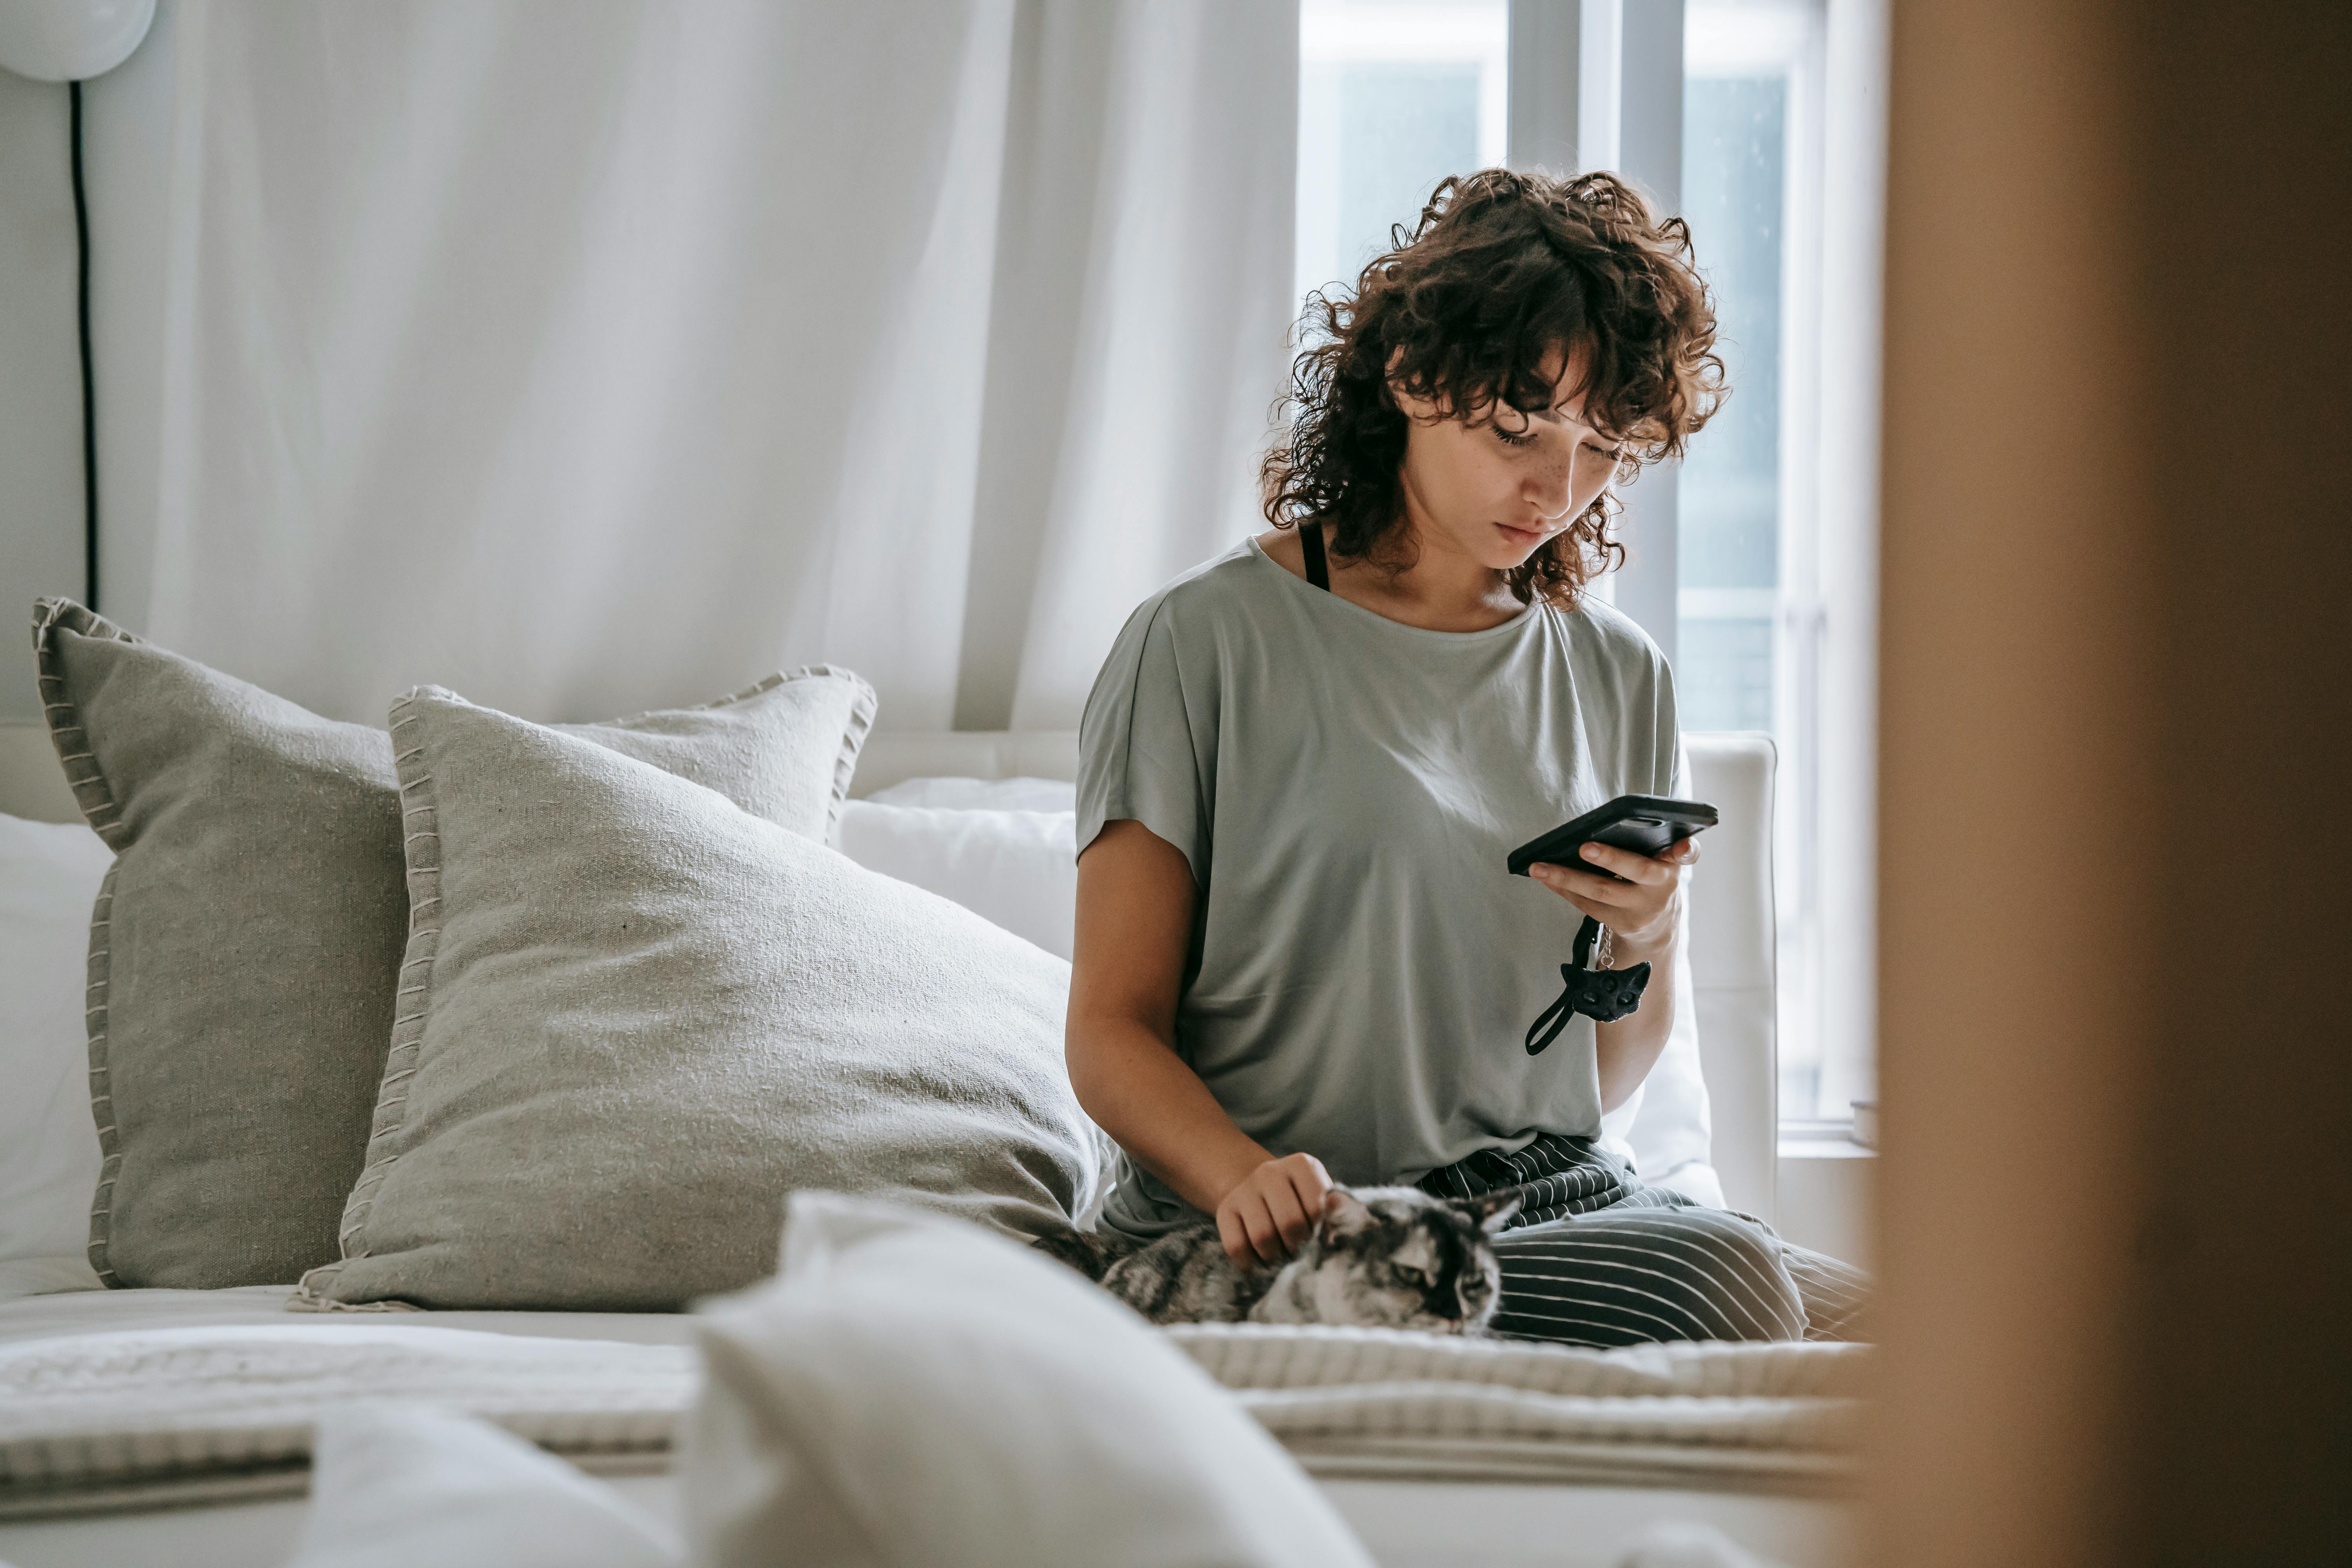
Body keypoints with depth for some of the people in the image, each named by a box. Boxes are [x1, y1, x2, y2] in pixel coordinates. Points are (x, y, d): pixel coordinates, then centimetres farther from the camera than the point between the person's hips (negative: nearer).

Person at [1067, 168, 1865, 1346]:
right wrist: (1246, 1178, -25)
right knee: (1726, 1284, -30)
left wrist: (1648, 939, -3)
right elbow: (1112, 1030, -4)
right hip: (1305, 1241, -5)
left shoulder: (1617, 676, 15)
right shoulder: (1209, 642, -1)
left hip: (1557, 1196, 5)